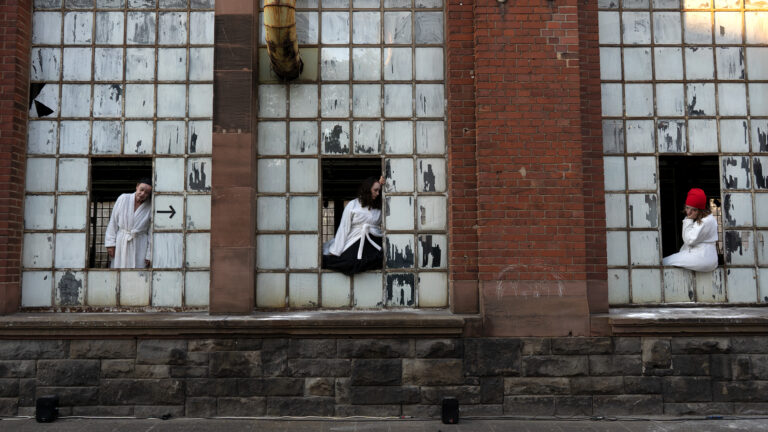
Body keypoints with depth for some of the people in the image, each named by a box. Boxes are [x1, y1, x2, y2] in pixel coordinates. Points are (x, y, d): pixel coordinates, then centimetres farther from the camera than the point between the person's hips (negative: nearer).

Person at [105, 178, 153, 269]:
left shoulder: (150, 208, -5)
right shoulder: (123, 199, 0)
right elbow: (113, 222, 4)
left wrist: (149, 255, -4)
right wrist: (110, 243, 0)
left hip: (139, 247, -2)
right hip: (121, 244, 2)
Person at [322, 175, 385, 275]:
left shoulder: (379, 206, 16)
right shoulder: (352, 205, 5)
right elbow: (344, 228, 1)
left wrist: (381, 184, 15)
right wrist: (336, 252, -4)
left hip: (374, 242, 4)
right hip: (356, 241, -4)